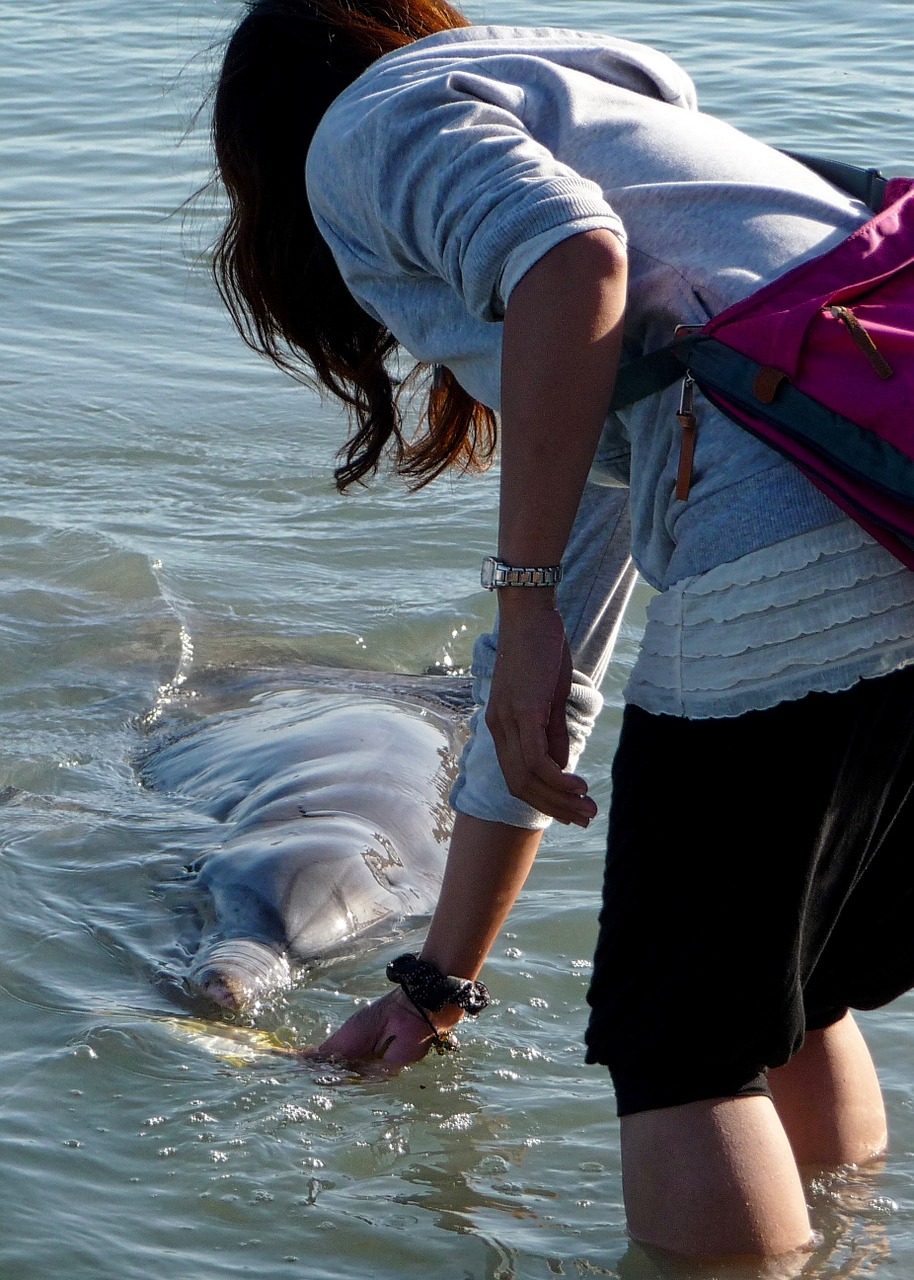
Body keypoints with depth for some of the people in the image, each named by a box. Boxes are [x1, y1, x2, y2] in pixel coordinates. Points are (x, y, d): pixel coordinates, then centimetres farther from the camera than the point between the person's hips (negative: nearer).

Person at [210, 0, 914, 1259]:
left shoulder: (375, 119, 14)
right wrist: (440, 982, 44)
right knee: (787, 1004, 25)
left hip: (796, 560, -9)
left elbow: (573, 252, -13)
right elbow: (542, 681, 40)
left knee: (682, 1046, 3)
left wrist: (524, 597, -9)